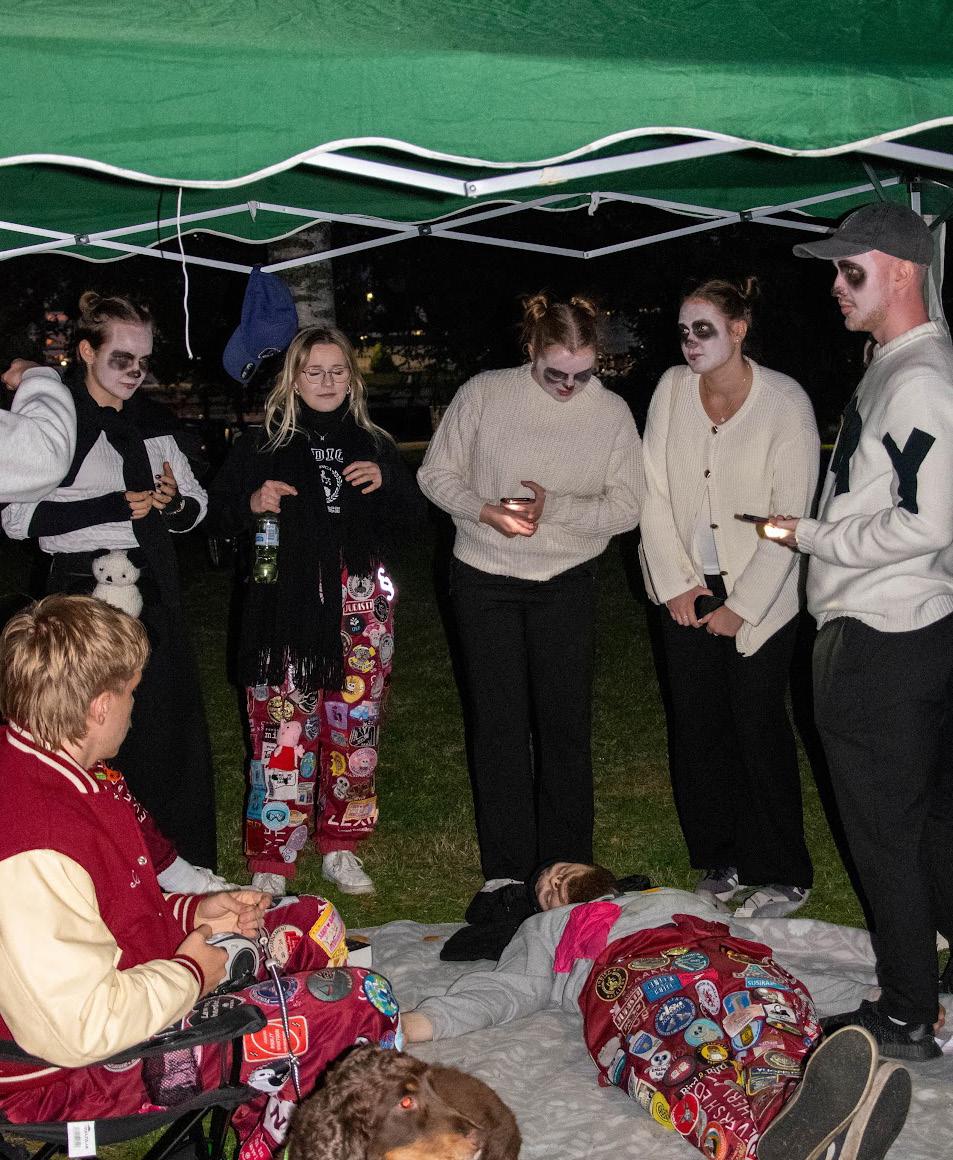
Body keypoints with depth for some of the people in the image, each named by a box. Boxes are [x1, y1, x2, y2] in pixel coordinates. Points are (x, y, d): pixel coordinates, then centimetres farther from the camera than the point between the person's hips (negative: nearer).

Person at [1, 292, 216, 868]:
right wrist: (113, 506, -17)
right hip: (83, 590, -5)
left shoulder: (155, 421, 13)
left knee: (168, 727, 5)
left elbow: (197, 504, 18)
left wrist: (175, 502, -7)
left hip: (153, 592, 5)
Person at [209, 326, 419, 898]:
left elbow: (408, 517, 16)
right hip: (289, 604, -3)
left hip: (362, 608, 3)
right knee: (284, 727, -7)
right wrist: (253, 503, -15)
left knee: (357, 723, 6)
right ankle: (271, 863, 3)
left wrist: (384, 483, -4)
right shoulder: (265, 445, 5)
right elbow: (222, 511, 6)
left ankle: (341, 846, 22)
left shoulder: (374, 445, 13)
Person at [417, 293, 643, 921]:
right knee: (498, 723, 2)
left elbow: (627, 505, -4)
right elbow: (437, 473, 0)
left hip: (567, 584, 1)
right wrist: (484, 510, -18)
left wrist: (556, 509, -20)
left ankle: (566, 868, 17)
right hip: (485, 580, 0)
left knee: (564, 722, 4)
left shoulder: (611, 410, -4)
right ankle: (505, 872, 11)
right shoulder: (483, 394, -6)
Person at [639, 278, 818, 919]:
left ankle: (781, 875, 14)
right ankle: (721, 861, 23)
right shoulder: (673, 388, 0)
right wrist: (674, 583, -4)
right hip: (689, 591, 4)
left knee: (759, 728, -2)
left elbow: (789, 517, -12)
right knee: (697, 726, 7)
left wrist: (742, 605, -11)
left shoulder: (785, 402, -12)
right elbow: (655, 491, 1)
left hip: (760, 595, -4)